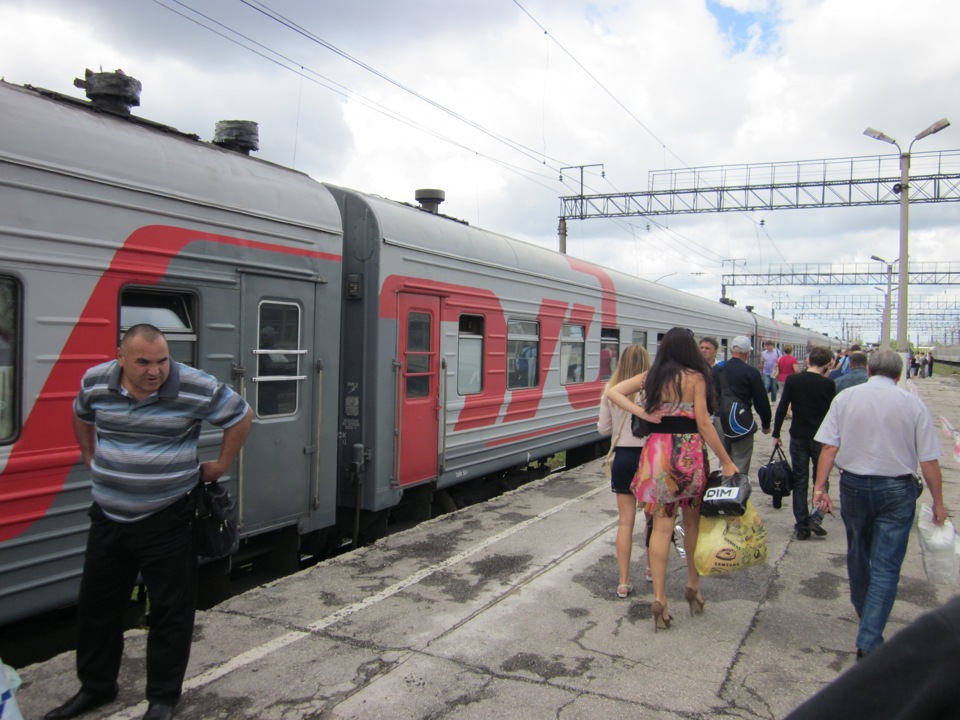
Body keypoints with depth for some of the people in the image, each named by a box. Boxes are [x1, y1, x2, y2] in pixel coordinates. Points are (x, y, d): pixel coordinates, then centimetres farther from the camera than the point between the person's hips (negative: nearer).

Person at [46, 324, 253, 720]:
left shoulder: (198, 388, -17)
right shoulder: (94, 382, -4)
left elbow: (241, 416, -3)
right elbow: (81, 416, 19)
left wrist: (221, 465, 1)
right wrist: (90, 457, 16)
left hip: (166, 521, -4)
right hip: (107, 519, 4)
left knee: (170, 610, 6)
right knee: (96, 605, 18)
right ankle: (95, 687, 39)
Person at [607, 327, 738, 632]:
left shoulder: (652, 376, 7)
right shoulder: (695, 377, -5)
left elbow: (612, 392, 3)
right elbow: (703, 424, -8)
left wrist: (643, 414, -4)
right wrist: (727, 462, -3)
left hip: (657, 450, 3)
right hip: (689, 452, -3)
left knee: (662, 526, 4)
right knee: (693, 521, 16)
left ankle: (659, 598, 2)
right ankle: (693, 586, 30)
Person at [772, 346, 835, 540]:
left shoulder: (792, 380, -4)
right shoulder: (828, 384, -9)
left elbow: (782, 408, -4)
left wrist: (776, 433, 3)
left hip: (798, 436, 2)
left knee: (799, 481, 8)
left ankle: (801, 526, 9)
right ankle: (816, 518, -1)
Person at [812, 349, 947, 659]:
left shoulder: (845, 398, -3)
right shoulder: (913, 404, -6)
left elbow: (829, 447, -8)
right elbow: (929, 460, -5)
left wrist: (820, 486, -3)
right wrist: (938, 502, 4)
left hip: (853, 485, 2)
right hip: (896, 491, -2)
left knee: (857, 553, 23)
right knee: (886, 567, 2)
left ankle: (863, 611, 45)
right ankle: (869, 640, -2)